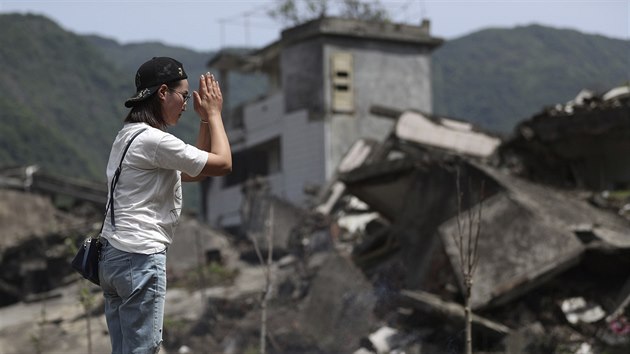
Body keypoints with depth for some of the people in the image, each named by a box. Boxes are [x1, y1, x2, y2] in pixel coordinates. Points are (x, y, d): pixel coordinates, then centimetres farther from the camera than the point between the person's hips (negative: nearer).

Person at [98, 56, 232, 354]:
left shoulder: (129, 135, 15)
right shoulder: (154, 140, -15)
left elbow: (195, 171, 22)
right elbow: (222, 164, -9)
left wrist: (205, 119, 16)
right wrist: (213, 114, 2)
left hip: (113, 255, 10)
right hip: (140, 260, -10)